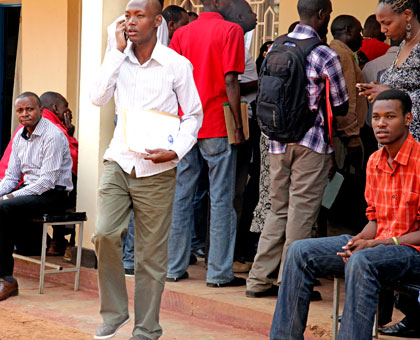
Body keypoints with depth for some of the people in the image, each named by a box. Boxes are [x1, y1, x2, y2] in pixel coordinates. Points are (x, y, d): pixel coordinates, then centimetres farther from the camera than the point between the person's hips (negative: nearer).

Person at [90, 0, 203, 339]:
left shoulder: (177, 65, -3)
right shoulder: (119, 59, 6)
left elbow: (194, 115, 2)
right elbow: (98, 98, -8)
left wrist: (175, 150, -14)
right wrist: (118, 50, -8)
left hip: (156, 170, -2)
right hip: (118, 162, 3)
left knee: (151, 253, 2)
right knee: (105, 234, -13)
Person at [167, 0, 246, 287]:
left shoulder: (182, 33, 9)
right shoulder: (231, 31, -6)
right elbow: (230, 81, -12)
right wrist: (238, 125, -7)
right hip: (217, 128, -5)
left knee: (180, 197, 9)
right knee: (221, 200, 0)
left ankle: (174, 268, 12)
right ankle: (219, 272, 0)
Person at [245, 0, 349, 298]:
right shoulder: (325, 55, -9)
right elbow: (341, 108, -1)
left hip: (278, 141, 6)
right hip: (312, 143, -6)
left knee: (279, 210, 14)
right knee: (302, 212, 0)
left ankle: (259, 279, 13)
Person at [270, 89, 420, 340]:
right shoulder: (375, 162, 11)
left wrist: (378, 243, -20)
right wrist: (360, 239, -4)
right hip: (378, 244, 8)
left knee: (361, 261, -39)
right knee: (301, 251, -4)